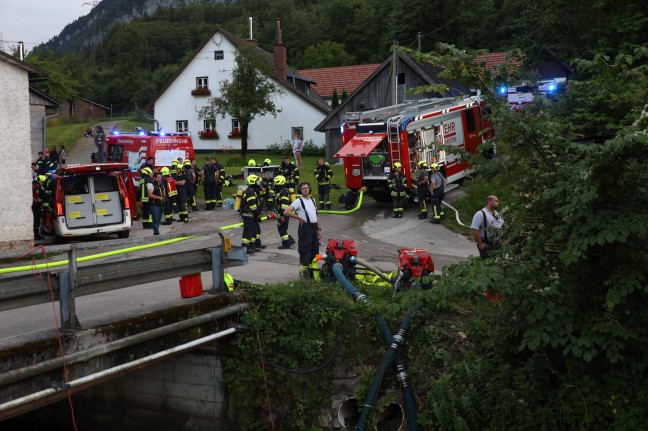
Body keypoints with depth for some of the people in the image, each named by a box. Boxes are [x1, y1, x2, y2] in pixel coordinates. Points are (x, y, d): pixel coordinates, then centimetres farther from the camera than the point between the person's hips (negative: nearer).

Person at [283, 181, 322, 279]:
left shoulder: (312, 200, 16)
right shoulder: (298, 201, -8)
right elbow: (286, 212, -19)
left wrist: (319, 229, 15)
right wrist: (299, 218, -13)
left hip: (314, 227, 7)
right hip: (305, 227, -7)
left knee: (315, 250, 10)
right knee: (305, 250, -7)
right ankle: (303, 270, 0)